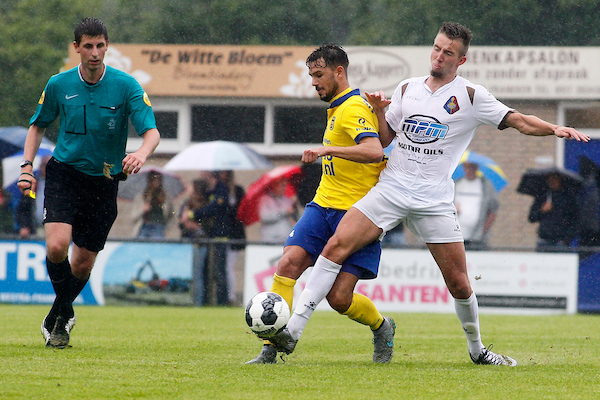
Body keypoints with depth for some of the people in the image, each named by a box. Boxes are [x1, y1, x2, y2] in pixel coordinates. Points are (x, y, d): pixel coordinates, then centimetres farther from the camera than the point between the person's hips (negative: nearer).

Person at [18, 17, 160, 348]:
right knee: (57, 246, -22)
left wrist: (141, 154, -37)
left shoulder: (126, 86, -9)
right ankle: (64, 311, 3)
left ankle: (59, 315, 33)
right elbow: (38, 125, 13)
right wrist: (27, 165, 0)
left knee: (83, 263, 4)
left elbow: (152, 132, -14)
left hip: (104, 181, 0)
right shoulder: (59, 85, -3)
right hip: (64, 172, 0)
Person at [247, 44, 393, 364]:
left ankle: (381, 328, 23)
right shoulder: (337, 109, 18)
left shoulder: (354, 109, -13)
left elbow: (375, 151, -30)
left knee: (339, 298, -10)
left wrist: (328, 149, -33)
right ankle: (271, 349, -17)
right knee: (288, 263, -15)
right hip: (323, 206, 8)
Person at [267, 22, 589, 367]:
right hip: (391, 190, 2)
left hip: (435, 201, -2)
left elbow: (520, 121, -3)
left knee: (459, 283, -3)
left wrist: (555, 128, -19)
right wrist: (379, 112, 1)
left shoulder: (470, 96, 2)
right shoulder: (407, 89, 12)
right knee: (336, 246, -15)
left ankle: (477, 350, 22)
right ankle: (293, 329, -16)